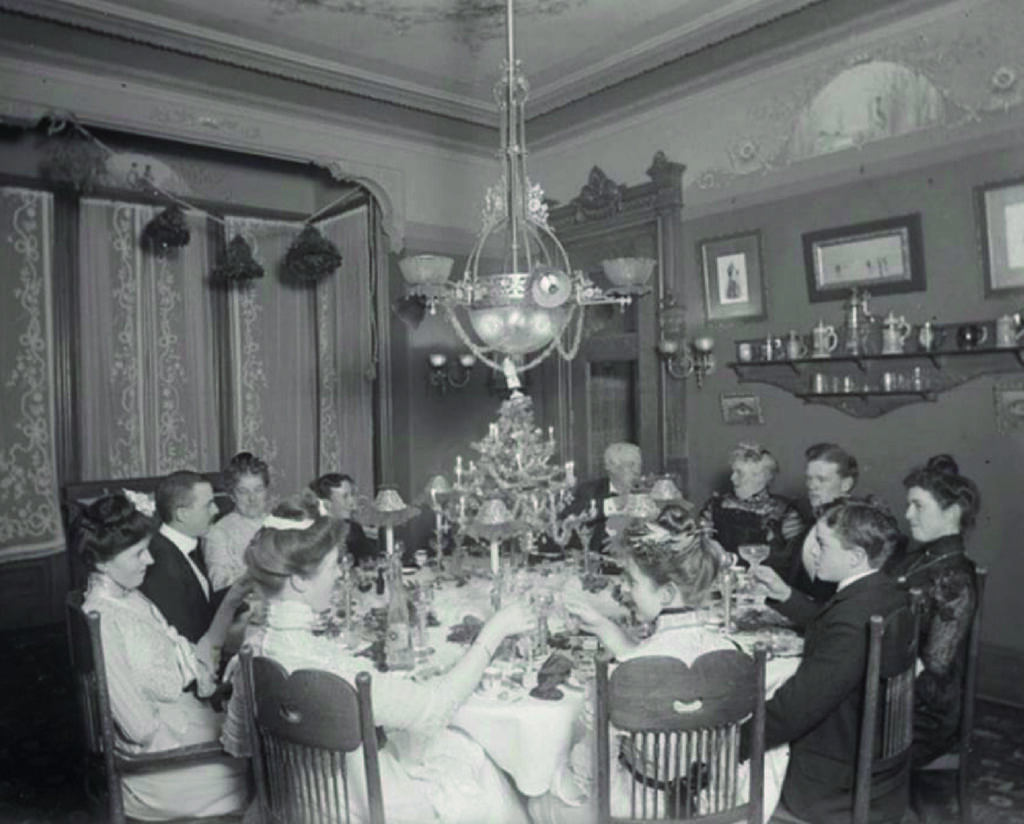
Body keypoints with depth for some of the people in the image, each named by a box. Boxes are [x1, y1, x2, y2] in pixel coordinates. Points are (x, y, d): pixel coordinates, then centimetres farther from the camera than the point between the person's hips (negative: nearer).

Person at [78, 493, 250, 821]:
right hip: (157, 753, -8)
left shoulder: (132, 598, 4)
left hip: (182, 717, 8)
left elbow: (190, 662, 4)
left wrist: (228, 606, -4)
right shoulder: (102, 620, -23)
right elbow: (141, 727, -22)